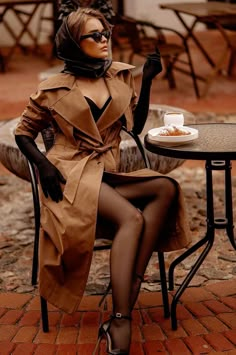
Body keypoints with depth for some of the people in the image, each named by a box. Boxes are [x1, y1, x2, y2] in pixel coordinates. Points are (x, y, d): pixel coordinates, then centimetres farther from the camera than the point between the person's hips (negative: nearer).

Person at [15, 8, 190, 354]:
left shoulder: (120, 75, 13)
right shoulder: (55, 88, 2)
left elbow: (136, 125, 14)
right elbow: (23, 132, 9)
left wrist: (147, 82, 3)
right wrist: (43, 165, -10)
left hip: (108, 174, 5)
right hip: (71, 173, -5)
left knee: (166, 188, -25)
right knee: (132, 218, -32)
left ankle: (132, 287, -31)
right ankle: (121, 324, -38)